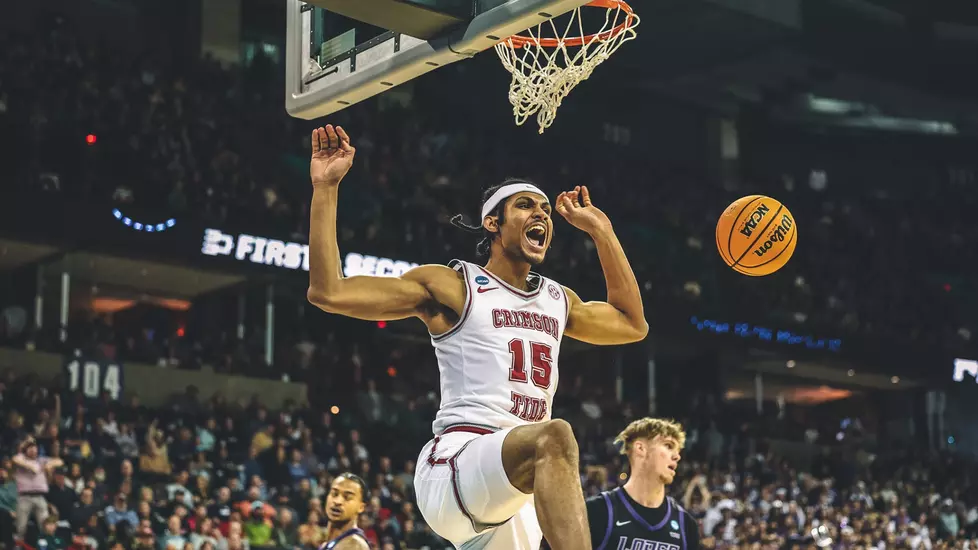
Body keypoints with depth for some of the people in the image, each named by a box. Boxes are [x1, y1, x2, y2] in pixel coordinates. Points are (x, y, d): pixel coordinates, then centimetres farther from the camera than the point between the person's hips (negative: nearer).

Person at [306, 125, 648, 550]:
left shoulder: (558, 300, 23)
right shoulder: (451, 287, 3)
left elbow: (632, 324, 35)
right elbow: (328, 292, -4)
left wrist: (600, 230, 32)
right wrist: (325, 188, -6)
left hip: (516, 492, 8)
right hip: (453, 465, -8)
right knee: (554, 436, -35)